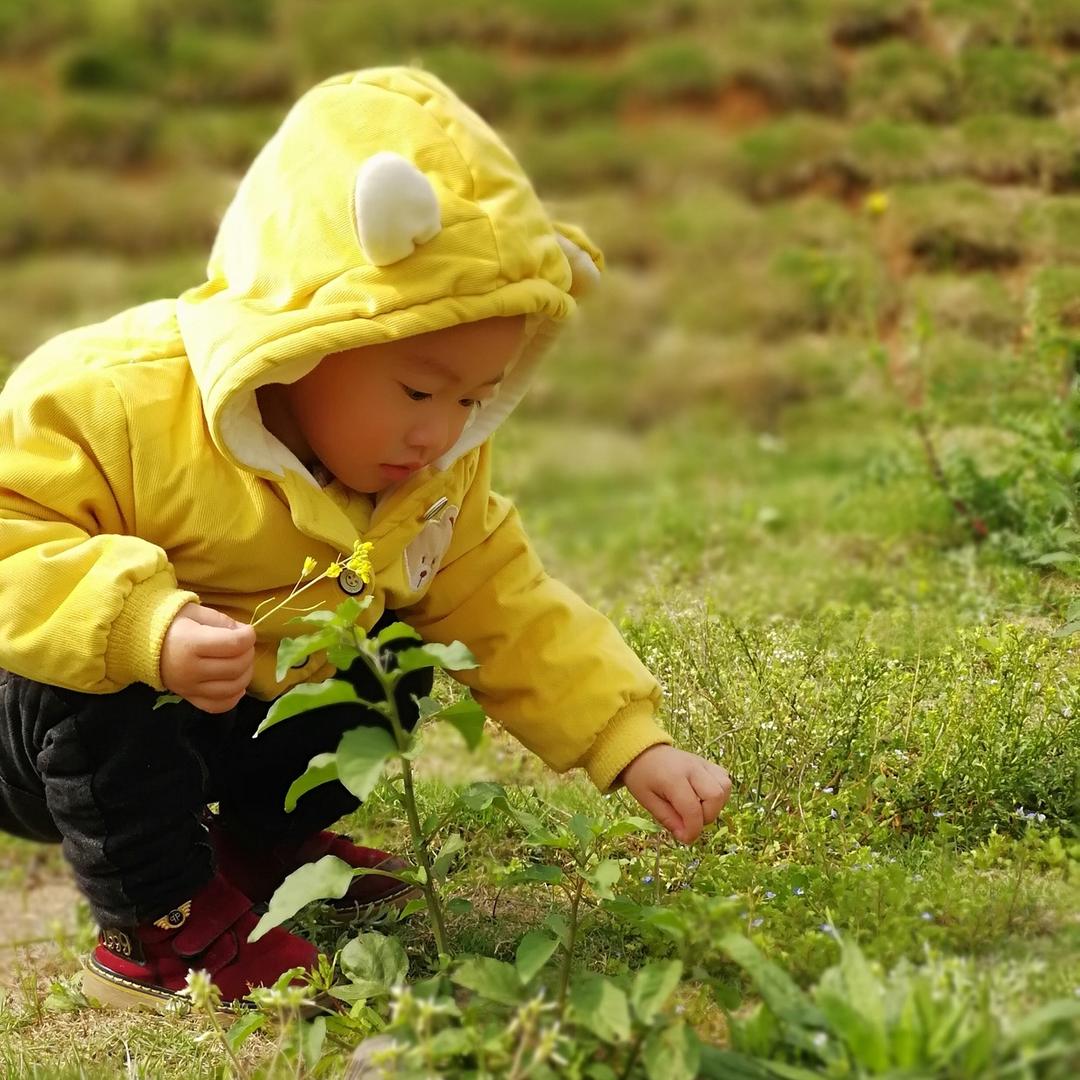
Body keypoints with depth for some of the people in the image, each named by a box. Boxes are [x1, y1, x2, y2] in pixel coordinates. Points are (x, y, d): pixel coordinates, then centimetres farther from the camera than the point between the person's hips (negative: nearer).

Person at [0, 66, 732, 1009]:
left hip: (243, 723, 6)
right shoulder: (119, 401, -32)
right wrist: (146, 626, -49)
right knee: (94, 682, -36)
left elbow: (508, 613, -5)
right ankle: (159, 919, -13)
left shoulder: (437, 473, -10)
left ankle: (263, 841, 17)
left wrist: (634, 745, -17)